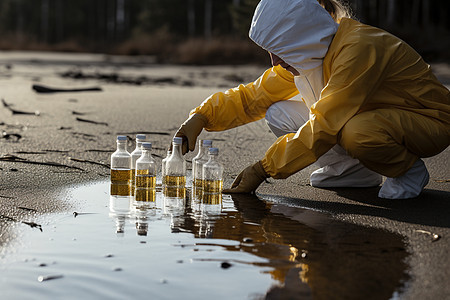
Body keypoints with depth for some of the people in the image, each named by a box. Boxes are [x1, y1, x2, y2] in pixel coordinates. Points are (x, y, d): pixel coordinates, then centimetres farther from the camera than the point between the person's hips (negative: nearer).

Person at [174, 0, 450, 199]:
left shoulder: (359, 48, -32)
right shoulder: (302, 54, -6)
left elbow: (325, 125, -31)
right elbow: (254, 96, 2)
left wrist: (262, 170, -25)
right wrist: (201, 117, -13)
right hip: (367, 116, 7)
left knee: (357, 131, -40)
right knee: (279, 114, -7)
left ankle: (409, 169, -9)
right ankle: (353, 171, 5)